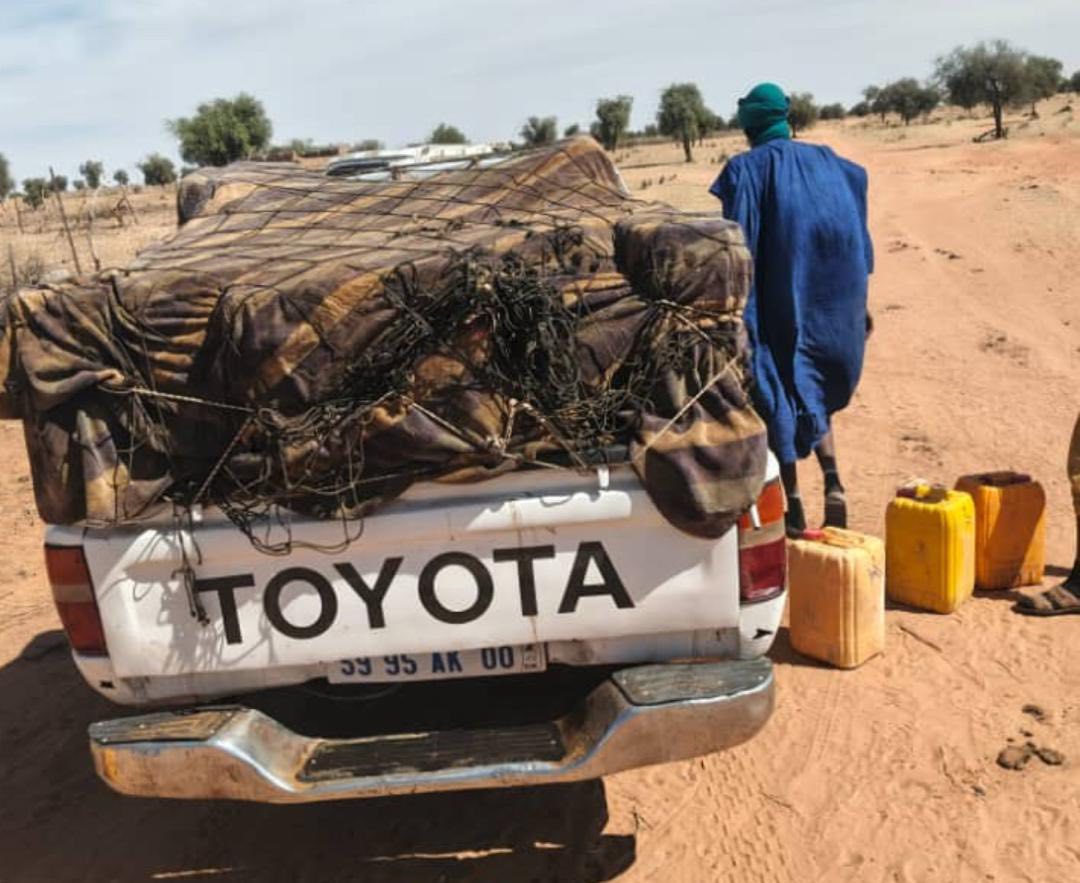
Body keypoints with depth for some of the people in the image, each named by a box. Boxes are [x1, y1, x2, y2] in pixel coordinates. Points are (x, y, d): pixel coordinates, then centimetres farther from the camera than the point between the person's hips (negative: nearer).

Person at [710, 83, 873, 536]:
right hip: (835, 301, 5)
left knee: (779, 395, 7)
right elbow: (858, 237, 9)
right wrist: (860, 304, 15)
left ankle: (794, 503, 6)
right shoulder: (827, 162, 11)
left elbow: (739, 244, -11)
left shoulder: (746, 169, -2)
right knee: (815, 391, 21)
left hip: (779, 298, -4)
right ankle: (832, 480, 4)